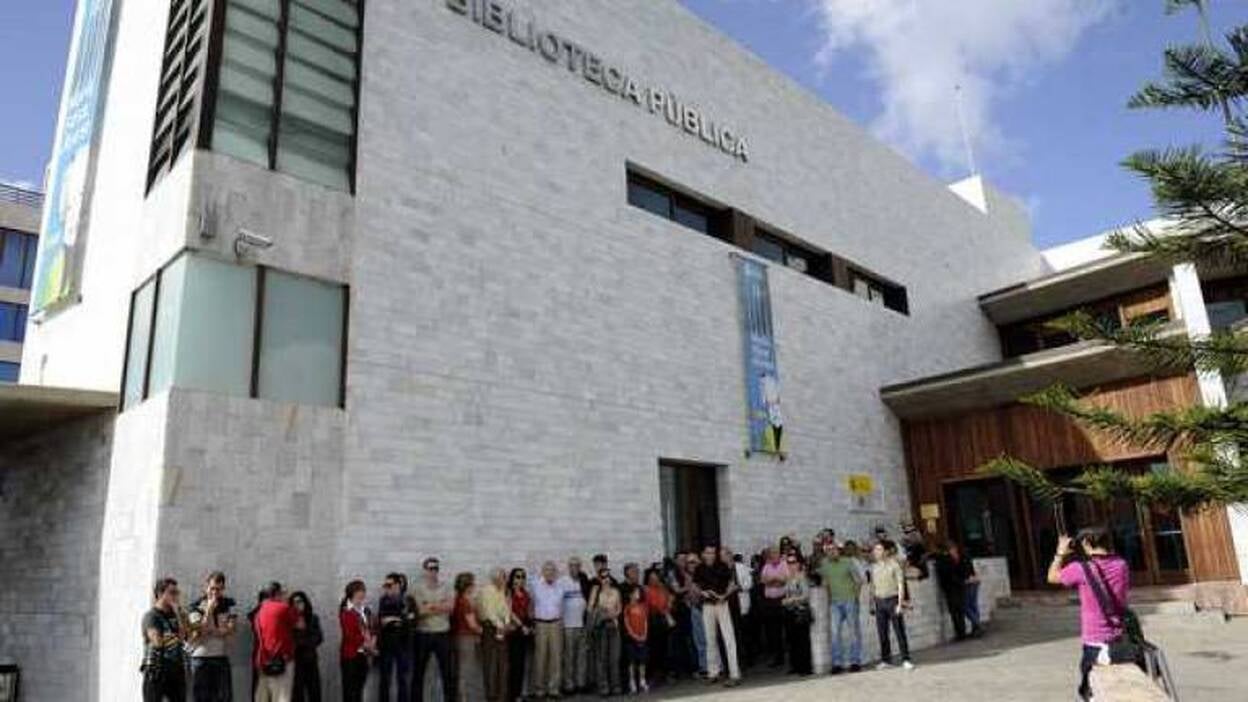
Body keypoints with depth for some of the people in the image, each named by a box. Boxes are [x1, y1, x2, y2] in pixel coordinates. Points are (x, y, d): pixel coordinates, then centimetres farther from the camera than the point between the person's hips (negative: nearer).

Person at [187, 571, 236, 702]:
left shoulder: (229, 606, 6)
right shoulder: (196, 607, 1)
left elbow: (229, 632, -4)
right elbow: (198, 634, -9)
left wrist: (209, 629, -14)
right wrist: (209, 610, -12)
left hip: (222, 658, 1)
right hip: (201, 658, -1)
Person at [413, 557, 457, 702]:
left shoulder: (446, 588, 6)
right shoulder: (416, 588, -2)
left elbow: (450, 606, -9)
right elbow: (418, 610, -13)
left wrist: (430, 606, -13)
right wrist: (440, 607, -11)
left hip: (442, 633, 2)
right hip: (422, 634, -2)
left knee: (448, 671, 6)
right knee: (418, 671, 8)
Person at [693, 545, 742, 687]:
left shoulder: (723, 566, -3)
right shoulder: (699, 569, 3)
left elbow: (732, 584, 0)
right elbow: (695, 586, 12)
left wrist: (724, 595, -15)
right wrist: (702, 592, -8)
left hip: (722, 604, -3)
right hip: (707, 606, 3)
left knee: (729, 638, -7)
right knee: (710, 638, 9)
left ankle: (735, 674, -8)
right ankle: (713, 672, 21)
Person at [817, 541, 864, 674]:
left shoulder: (848, 562, -5)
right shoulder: (824, 564, 5)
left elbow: (859, 580, -1)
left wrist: (855, 595, -5)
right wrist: (829, 598, 9)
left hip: (849, 601, -3)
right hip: (834, 603, 3)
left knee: (854, 631, 3)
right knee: (834, 632, -2)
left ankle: (855, 661, 11)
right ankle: (837, 663, 3)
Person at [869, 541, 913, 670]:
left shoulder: (894, 564, -7)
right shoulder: (874, 566, 8)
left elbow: (901, 584, -7)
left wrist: (900, 603, -12)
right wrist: (872, 602, 10)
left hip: (892, 600, -4)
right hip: (879, 601, 4)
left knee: (899, 631, -4)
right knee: (882, 632, 5)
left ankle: (906, 660, 3)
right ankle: (885, 659, 14)